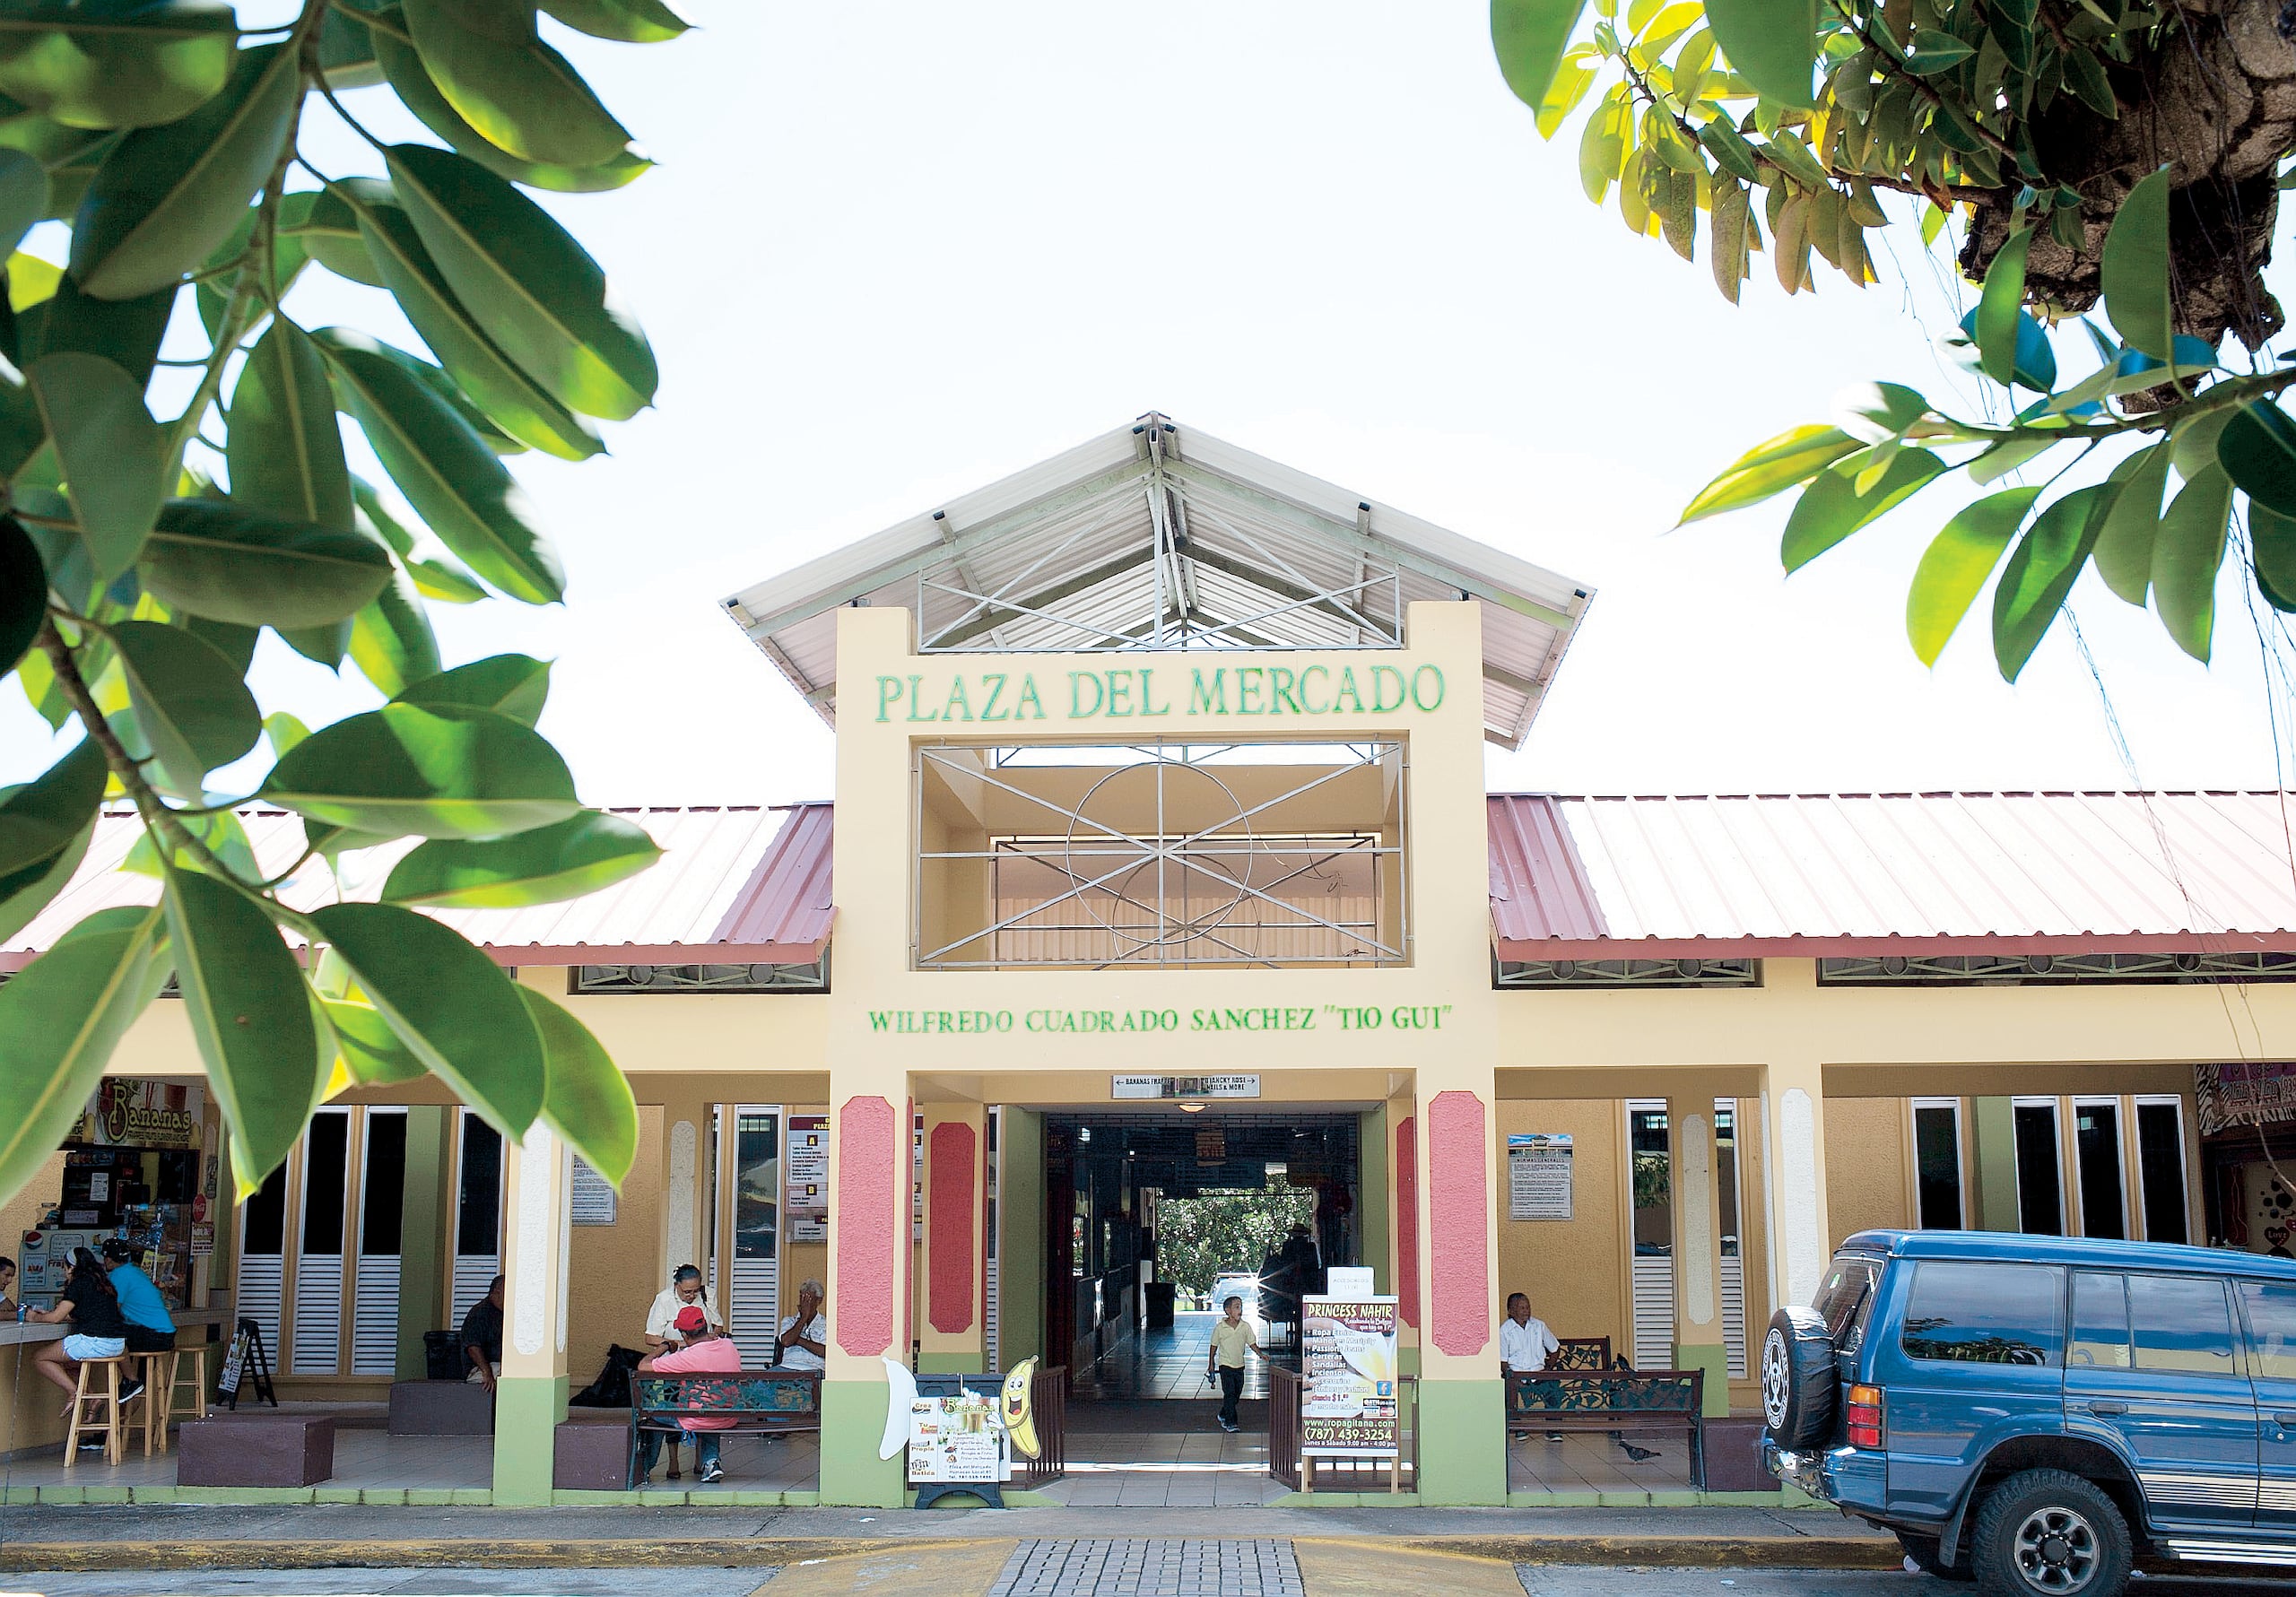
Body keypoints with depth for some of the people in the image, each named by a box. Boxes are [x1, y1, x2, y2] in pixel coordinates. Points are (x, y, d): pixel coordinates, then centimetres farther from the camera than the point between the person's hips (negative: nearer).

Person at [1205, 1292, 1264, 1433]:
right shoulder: (1220, 1328, -9)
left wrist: (1261, 1354, -11)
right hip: (1225, 1365, -4)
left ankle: (1223, 1416, 31)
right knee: (1229, 1394, -13)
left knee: (1237, 1395, 10)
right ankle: (1230, 1423, -10)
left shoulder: (1245, 1326, -1)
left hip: (1239, 1365, 4)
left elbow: (1252, 1344, 5)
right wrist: (1211, 1364, 7)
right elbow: (1214, 1346, 3)